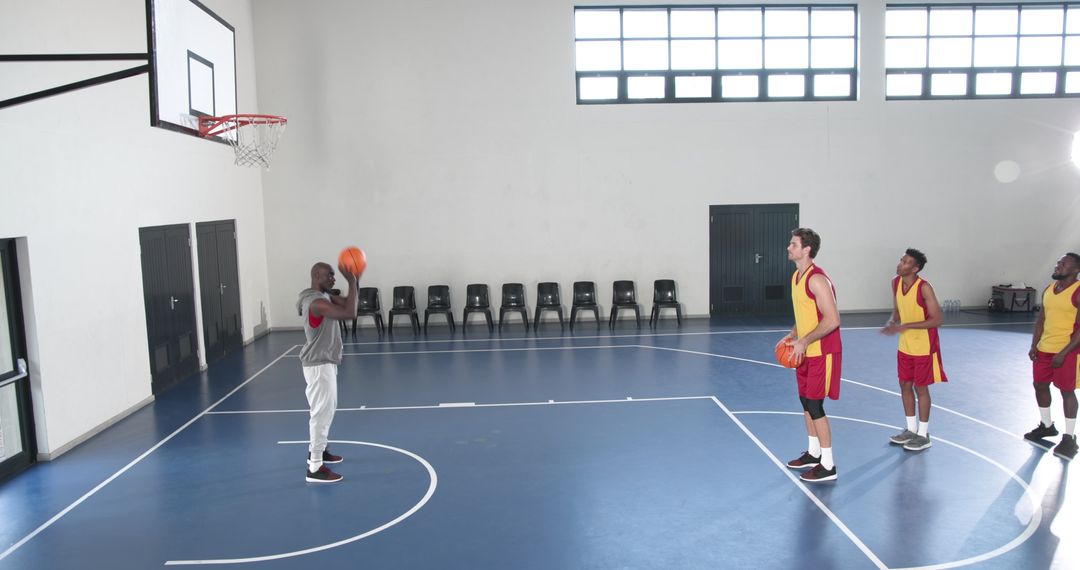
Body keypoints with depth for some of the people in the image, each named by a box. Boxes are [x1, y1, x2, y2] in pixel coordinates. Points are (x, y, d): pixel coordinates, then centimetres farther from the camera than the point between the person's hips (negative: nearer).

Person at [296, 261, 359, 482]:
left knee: (327, 409, 22)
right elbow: (350, 313, -35)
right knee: (322, 413, -7)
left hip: (326, 362, 11)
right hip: (319, 365, -11)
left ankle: (316, 450, 38)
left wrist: (355, 281, -4)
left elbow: (348, 305, 11)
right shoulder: (316, 302, -24)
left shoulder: (325, 296, 8)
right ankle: (315, 468, -3)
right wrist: (352, 282, -31)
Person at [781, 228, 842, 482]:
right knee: (806, 401, 16)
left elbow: (832, 320, -25)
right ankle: (814, 453, 32)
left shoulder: (817, 279, -21)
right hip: (806, 351, 10)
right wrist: (792, 336, 7)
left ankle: (827, 466, 5)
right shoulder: (797, 276, 9)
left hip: (822, 352, -9)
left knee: (814, 405, -5)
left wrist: (804, 341, -24)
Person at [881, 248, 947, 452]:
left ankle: (923, 435, 17)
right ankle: (911, 429, 28)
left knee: (920, 388, 3)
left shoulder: (924, 288, -23)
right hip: (905, 345, 7)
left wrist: (906, 326, -28)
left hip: (923, 347, -7)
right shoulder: (896, 282, -2)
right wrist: (892, 323, -10)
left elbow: (937, 320, -22)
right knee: (905, 385, 13)